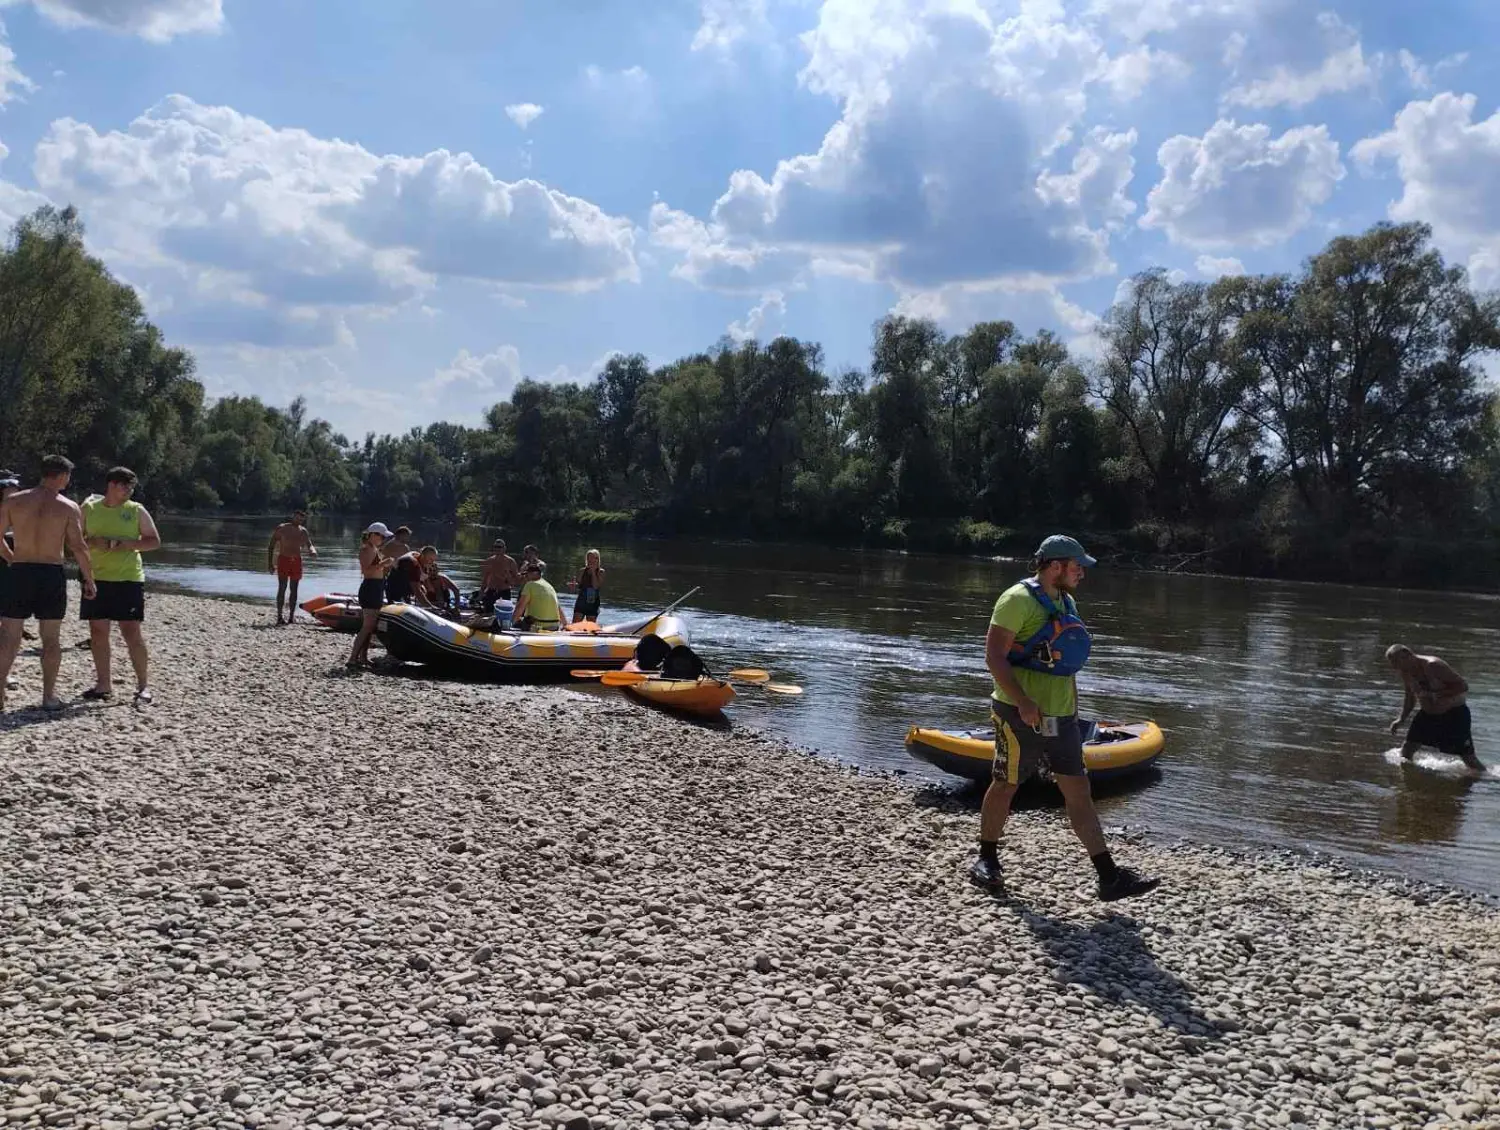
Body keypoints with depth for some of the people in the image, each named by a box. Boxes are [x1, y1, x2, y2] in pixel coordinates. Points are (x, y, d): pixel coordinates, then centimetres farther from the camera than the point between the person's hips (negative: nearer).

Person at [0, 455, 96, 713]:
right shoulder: (69, 507, -5)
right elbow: (79, 548, -8)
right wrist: (89, 579, 1)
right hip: (52, 575, -1)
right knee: (51, 638, 8)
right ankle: (49, 696, 12)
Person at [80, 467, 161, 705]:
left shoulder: (137, 510, 1)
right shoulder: (89, 509, 6)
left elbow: (155, 541, 1)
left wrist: (126, 544, -14)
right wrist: (93, 542, -12)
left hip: (128, 579, -3)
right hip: (96, 578, 3)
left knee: (132, 631, -6)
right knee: (98, 631, 5)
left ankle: (143, 685, 2)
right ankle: (103, 685, 16)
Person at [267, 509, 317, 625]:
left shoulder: (303, 531, 9)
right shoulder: (281, 528, -3)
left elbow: (309, 545, 6)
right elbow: (271, 546, -1)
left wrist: (312, 551, -19)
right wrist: (270, 563, -7)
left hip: (296, 561, 4)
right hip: (283, 560, -4)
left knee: (294, 589, 6)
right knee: (282, 588, -10)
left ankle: (291, 616, 11)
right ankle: (279, 616, -10)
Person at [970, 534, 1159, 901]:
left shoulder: (1066, 602, 14)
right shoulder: (1019, 600, -13)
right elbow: (994, 657, -19)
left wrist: (1071, 703, 20)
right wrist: (1023, 703, -24)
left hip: (1061, 716, 7)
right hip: (1022, 715, -7)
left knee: (1079, 792, 3)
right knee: (1005, 786, 7)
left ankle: (1110, 877, 2)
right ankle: (986, 860, 25)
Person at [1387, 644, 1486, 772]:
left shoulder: (1433, 666, -25)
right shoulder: (1406, 673, -3)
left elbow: (1463, 686, -24)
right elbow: (1410, 697, 14)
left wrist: (1438, 695, -33)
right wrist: (1402, 719, 5)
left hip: (1454, 714, -6)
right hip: (1427, 714, 6)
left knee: (1468, 757, -6)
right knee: (1407, 747, -1)